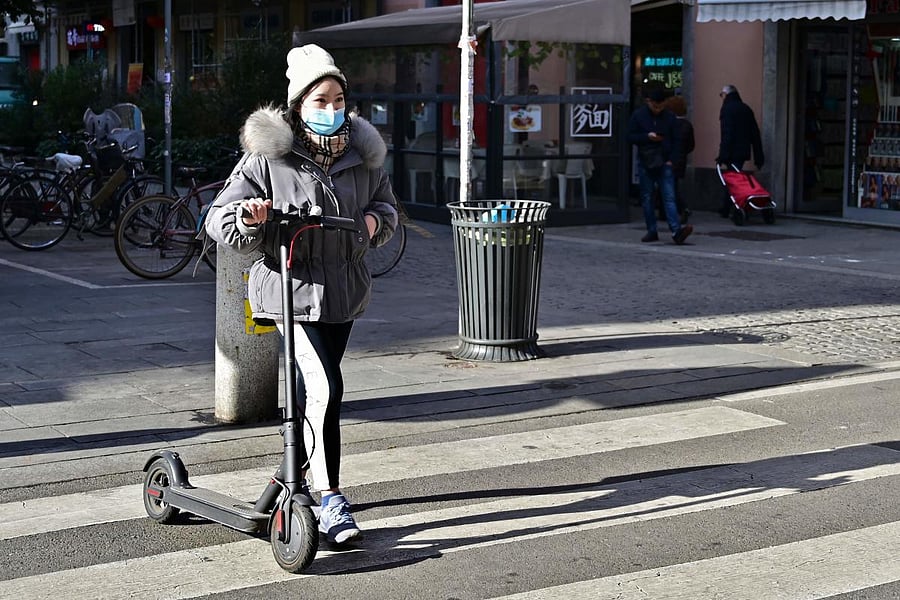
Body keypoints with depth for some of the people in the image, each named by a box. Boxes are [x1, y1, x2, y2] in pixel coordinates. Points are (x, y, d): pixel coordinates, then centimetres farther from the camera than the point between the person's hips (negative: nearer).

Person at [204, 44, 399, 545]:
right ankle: (330, 500, -13)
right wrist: (250, 218, -29)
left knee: (313, 392, 18)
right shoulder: (269, 155, -8)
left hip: (344, 289, 6)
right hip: (293, 287, -5)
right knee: (325, 389, -19)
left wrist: (375, 220, -2)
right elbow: (220, 218, -7)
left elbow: (387, 203, 21)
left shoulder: (362, 152, 6)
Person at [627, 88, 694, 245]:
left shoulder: (670, 117, 5)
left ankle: (676, 230, -21)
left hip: (664, 163, -1)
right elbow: (630, 137, 1)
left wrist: (672, 160, -3)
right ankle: (652, 231, 10)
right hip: (645, 163, 1)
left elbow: (676, 141, 8)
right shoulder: (638, 115, 3)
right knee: (647, 198, 4)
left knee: (669, 197, -10)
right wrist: (647, 137, -14)